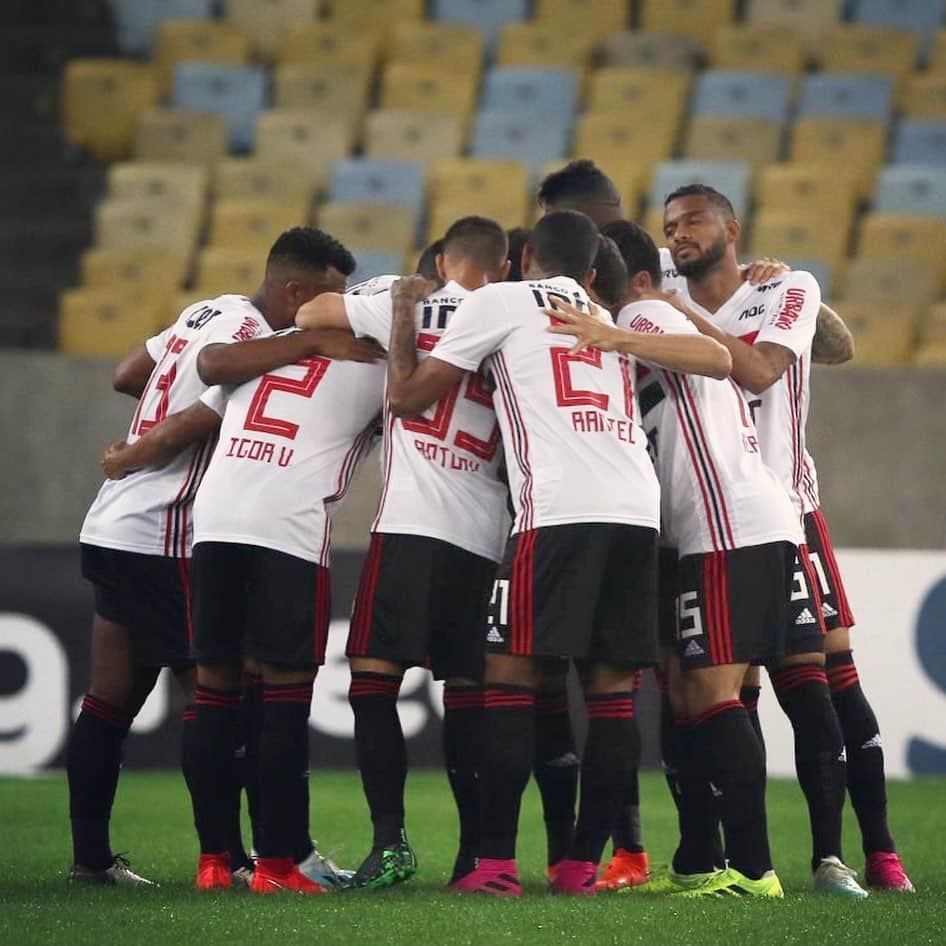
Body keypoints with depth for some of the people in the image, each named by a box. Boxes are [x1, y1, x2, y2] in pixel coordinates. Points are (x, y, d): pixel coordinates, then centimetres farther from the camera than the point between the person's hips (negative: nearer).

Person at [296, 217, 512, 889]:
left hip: (414, 523, -4)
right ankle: (478, 851, 8)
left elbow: (309, 315, 15)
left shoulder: (411, 307, 3)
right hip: (486, 532, 4)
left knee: (375, 677, -5)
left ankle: (390, 839, -15)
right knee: (467, 690, 9)